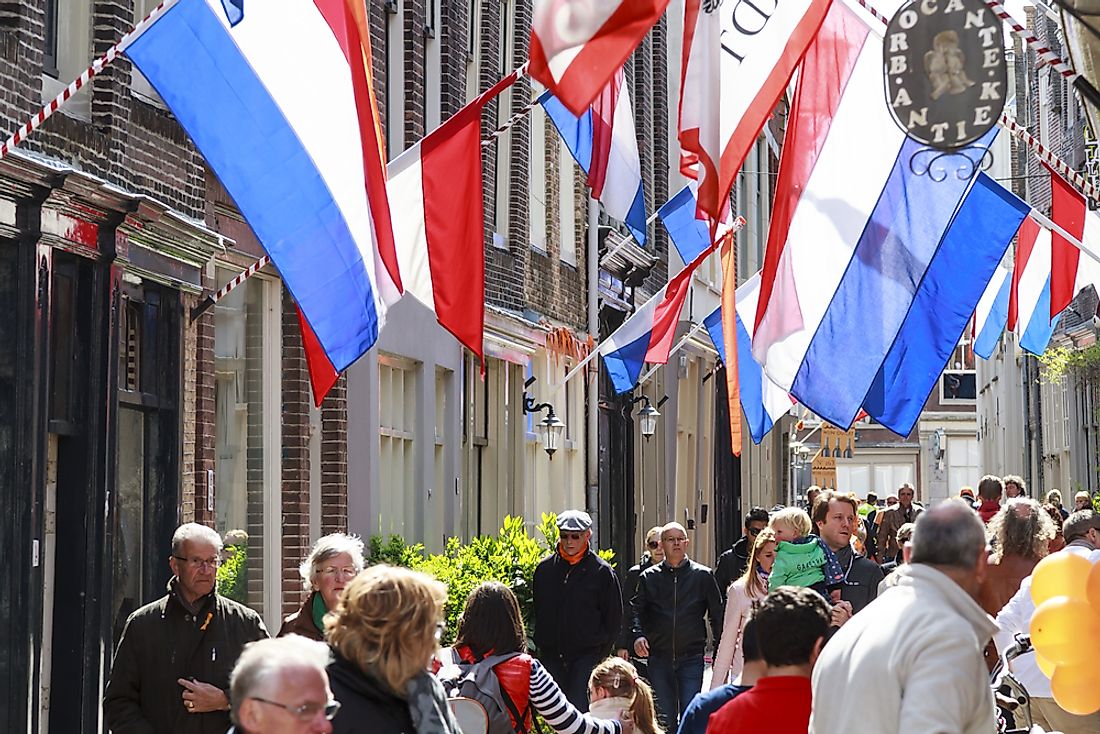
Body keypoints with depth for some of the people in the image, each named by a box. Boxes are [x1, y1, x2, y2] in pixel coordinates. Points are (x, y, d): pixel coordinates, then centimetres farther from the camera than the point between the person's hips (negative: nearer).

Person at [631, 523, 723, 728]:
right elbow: (637, 609, 5)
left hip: (692, 657, -2)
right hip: (659, 657, 2)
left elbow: (717, 613, 6)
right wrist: (638, 635, -14)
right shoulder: (649, 577, 8)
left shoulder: (703, 575, 5)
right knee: (664, 717, 6)